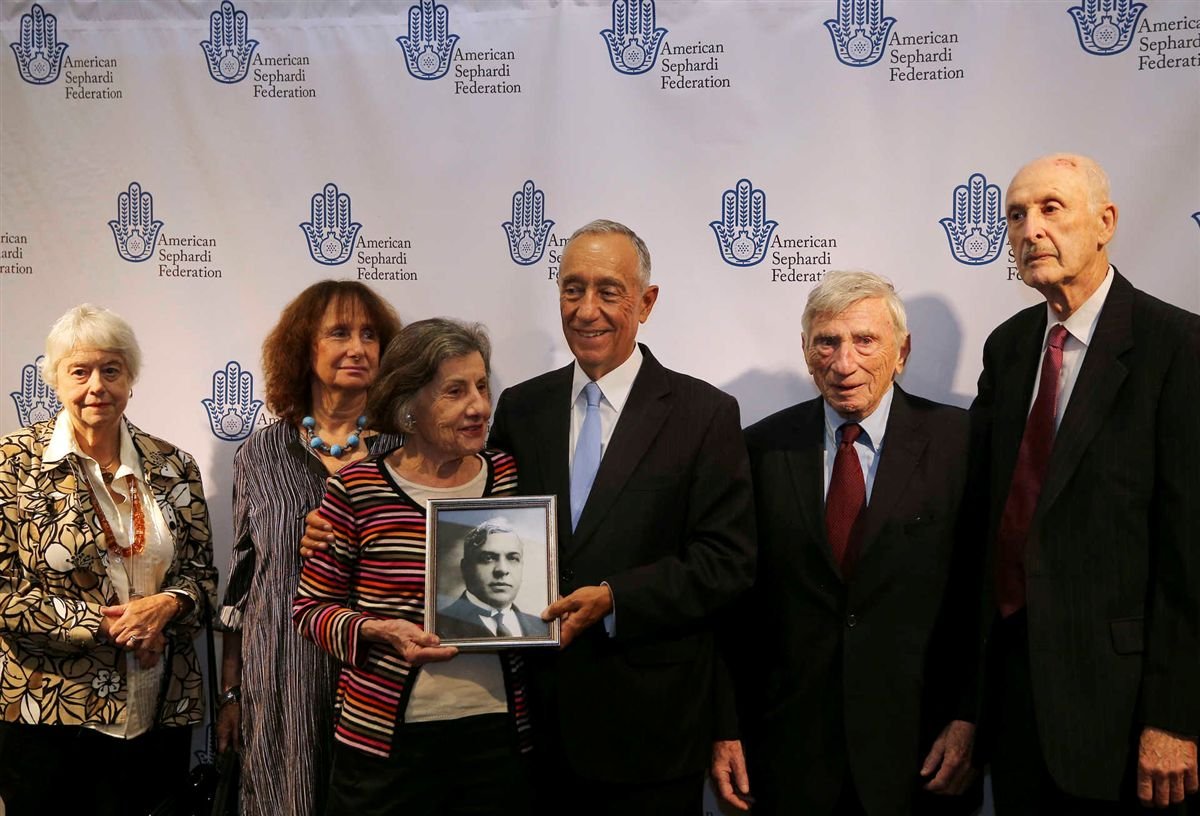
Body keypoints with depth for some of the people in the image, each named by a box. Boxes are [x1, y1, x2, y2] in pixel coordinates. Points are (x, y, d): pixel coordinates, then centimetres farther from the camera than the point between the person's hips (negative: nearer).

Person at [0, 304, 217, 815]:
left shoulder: (172, 467, 5)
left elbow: (202, 574, 9)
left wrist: (166, 605, -13)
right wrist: (107, 623, -14)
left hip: (159, 714, 3)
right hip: (48, 718, -2)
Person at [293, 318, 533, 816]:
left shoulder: (510, 477, 4)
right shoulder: (355, 489, -6)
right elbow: (311, 608, 1)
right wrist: (377, 631, -16)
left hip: (497, 736, 3)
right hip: (386, 740, -2)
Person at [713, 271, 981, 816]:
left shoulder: (959, 442, -4)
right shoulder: (762, 449, 1)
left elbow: (986, 597, -4)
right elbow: (735, 602, 2)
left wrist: (967, 719, -10)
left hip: (917, 752, -1)